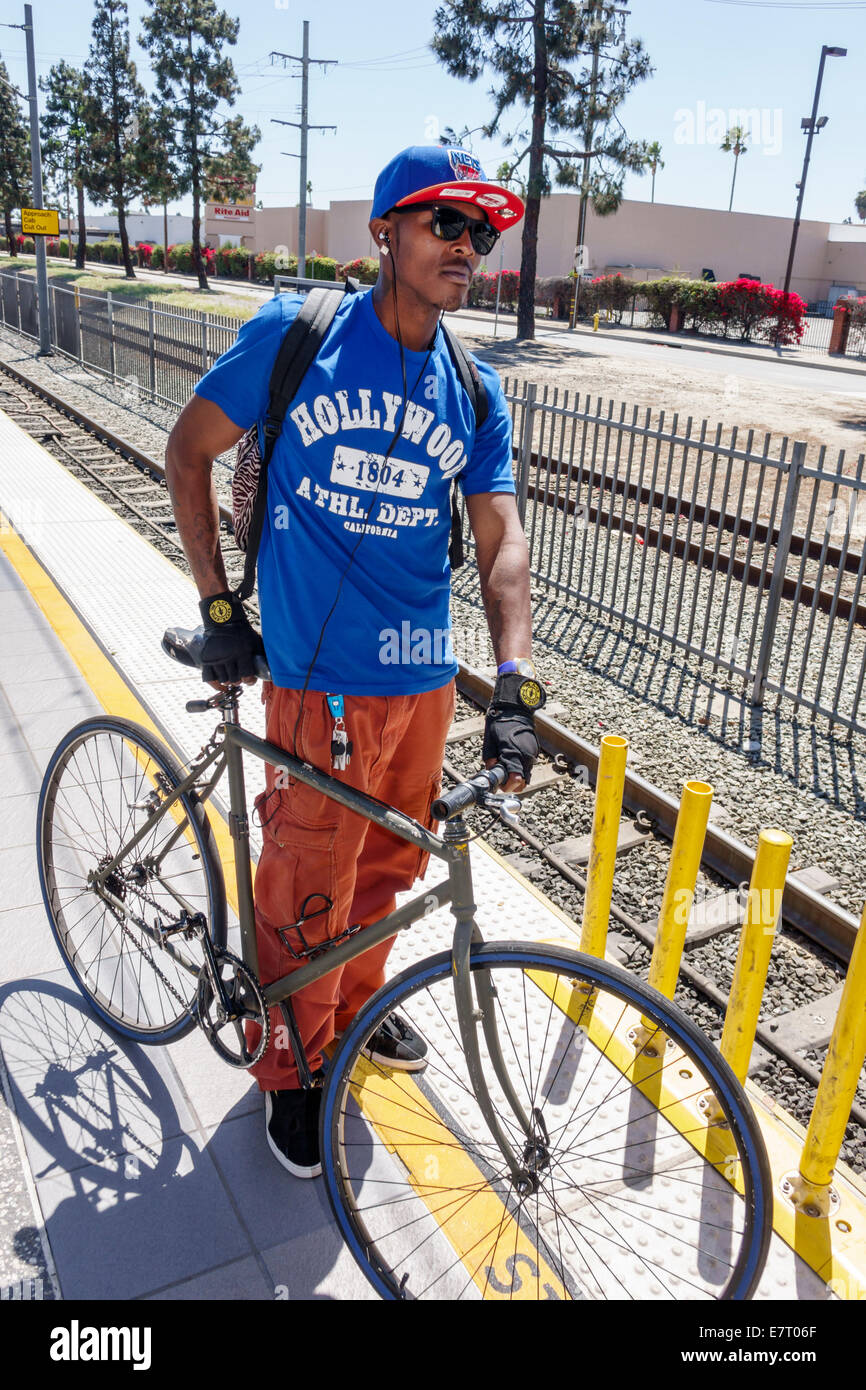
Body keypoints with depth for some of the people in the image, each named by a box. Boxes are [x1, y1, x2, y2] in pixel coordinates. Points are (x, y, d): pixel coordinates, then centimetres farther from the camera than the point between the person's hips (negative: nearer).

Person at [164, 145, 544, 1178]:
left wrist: (512, 686, -13)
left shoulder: (475, 395, 5)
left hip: (427, 677, 5)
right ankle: (293, 1070, 31)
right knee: (308, 895, 6)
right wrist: (216, 607, -3)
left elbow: (501, 538, 0)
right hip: (321, 679, -4)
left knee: (385, 871, 20)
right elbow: (188, 450, 2)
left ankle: (359, 1007, 47)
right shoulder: (293, 338, -5)